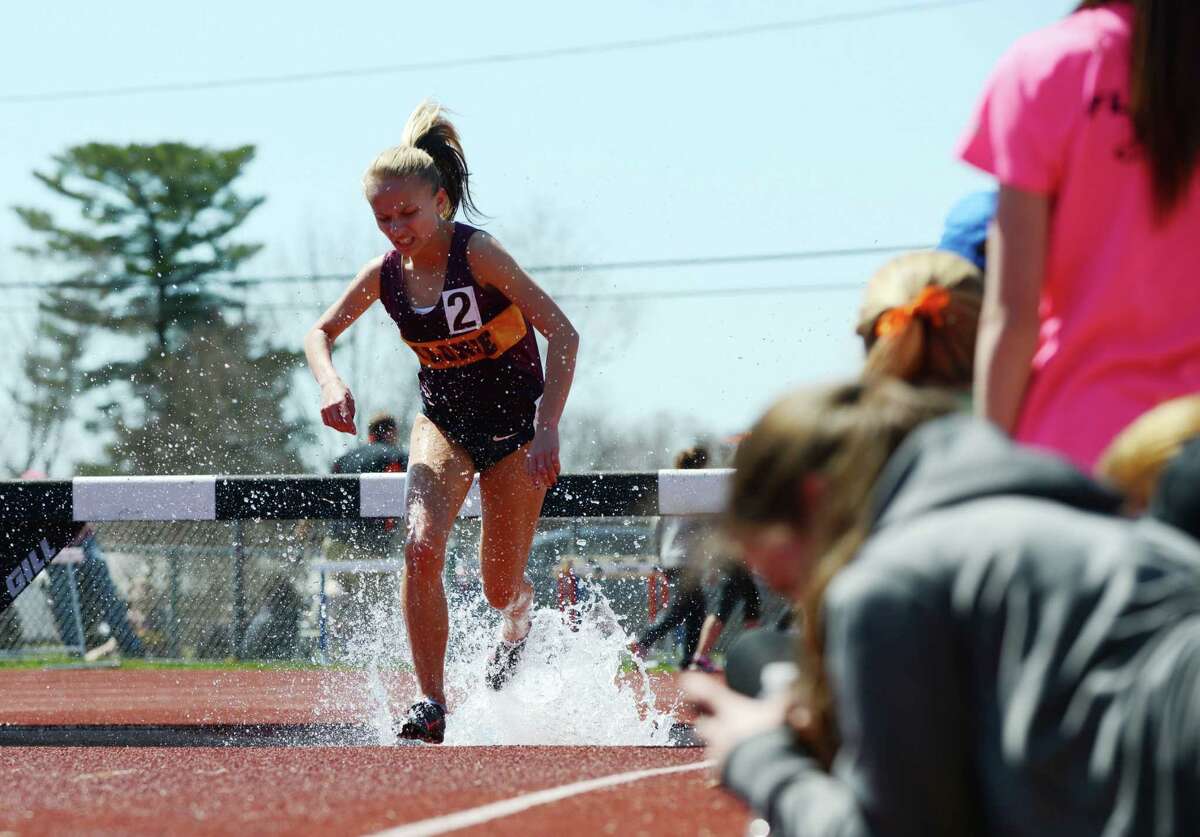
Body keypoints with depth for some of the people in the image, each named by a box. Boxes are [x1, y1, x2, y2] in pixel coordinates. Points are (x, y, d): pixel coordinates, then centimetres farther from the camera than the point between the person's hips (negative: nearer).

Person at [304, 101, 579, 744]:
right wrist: (330, 383, -16)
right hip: (443, 419, 3)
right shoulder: (384, 275, -9)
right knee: (421, 547, -24)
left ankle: (516, 635, 43)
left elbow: (563, 334, -26)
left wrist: (546, 429, -33)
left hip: (514, 422, -3)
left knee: (502, 586, 3)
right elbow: (321, 333, 7)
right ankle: (431, 704, -18)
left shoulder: (477, 254, -24)